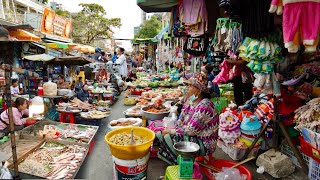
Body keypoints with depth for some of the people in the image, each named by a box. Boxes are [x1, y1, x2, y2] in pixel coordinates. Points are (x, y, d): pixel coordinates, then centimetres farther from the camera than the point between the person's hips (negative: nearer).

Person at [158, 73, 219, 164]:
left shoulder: (204, 106, -25)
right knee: (160, 134, -3)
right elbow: (180, 121, 8)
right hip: (192, 136, 9)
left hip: (204, 144, -8)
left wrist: (170, 131, -17)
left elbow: (191, 130, -26)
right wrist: (170, 129, -10)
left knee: (168, 138, -22)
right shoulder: (190, 101, 3)